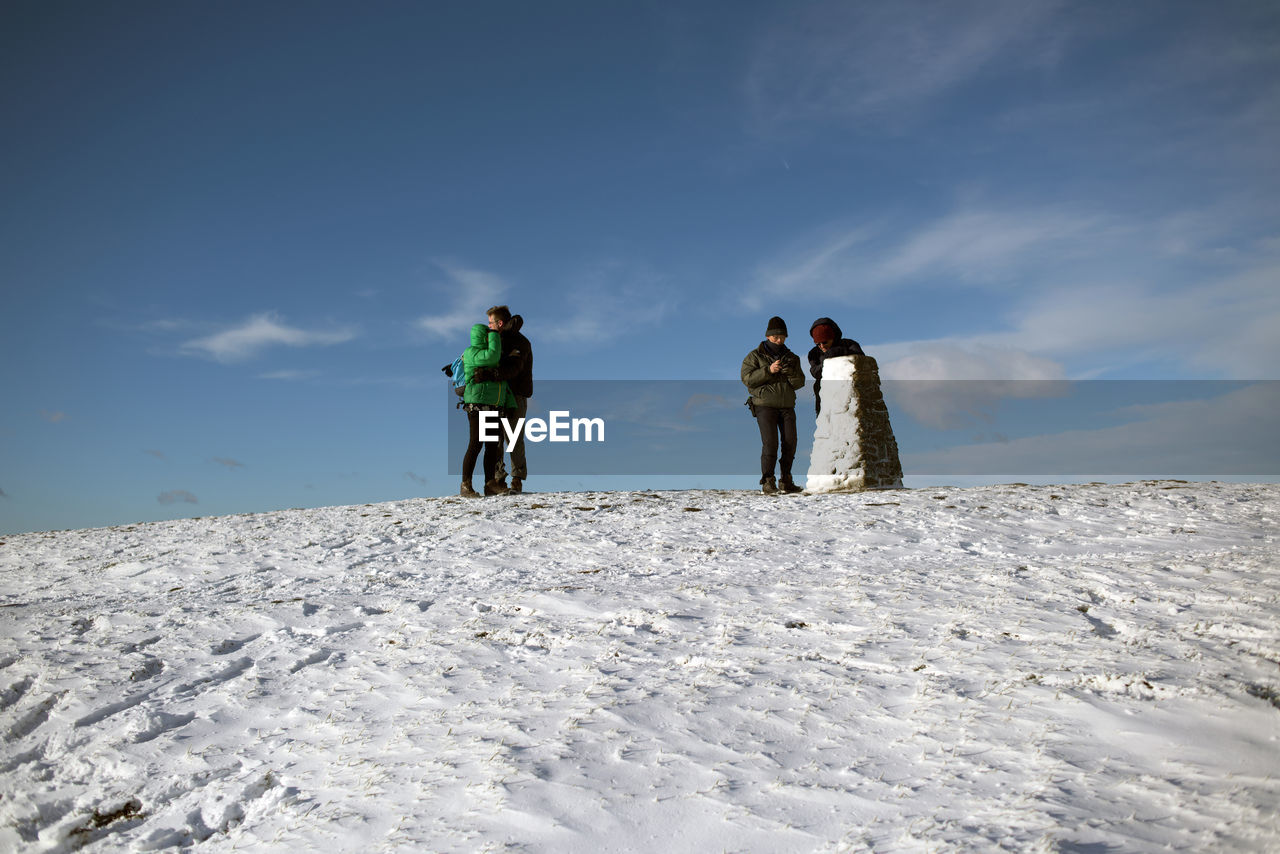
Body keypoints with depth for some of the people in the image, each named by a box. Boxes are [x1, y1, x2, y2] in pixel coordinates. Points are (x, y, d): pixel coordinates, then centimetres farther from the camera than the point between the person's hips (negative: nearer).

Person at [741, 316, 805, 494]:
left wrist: (791, 374, -15)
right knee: (770, 443, -14)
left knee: (790, 443, -1)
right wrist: (768, 370, -18)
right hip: (765, 405, -4)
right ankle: (767, 482, -8)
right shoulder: (755, 356, 3)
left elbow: (800, 383, 7)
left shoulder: (792, 358, 13)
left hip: (787, 406, 4)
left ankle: (785, 480, 12)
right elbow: (747, 378, -8)